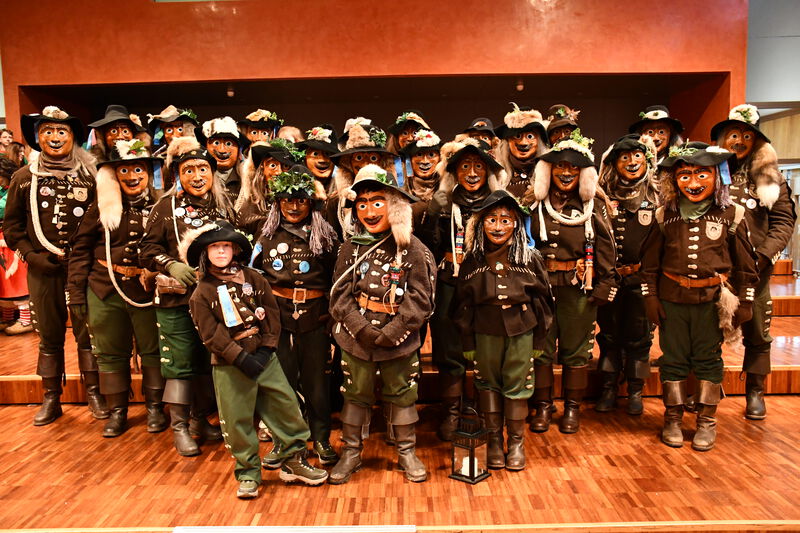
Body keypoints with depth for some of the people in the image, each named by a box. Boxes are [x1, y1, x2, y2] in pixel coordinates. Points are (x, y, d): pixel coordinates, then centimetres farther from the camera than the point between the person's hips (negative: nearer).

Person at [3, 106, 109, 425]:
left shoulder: (89, 176, 3)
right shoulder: (24, 178, 8)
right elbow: (11, 224, 9)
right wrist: (31, 255, -2)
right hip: (42, 268, 2)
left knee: (87, 331, 2)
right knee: (49, 335, 10)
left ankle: (94, 393, 15)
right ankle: (51, 398, 21)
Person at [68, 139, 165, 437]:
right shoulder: (101, 208, 4)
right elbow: (80, 249, 6)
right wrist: (76, 291, 2)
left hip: (148, 291, -2)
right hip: (105, 292, 2)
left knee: (152, 350, 7)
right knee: (110, 353, 11)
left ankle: (155, 407, 23)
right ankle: (117, 411, 26)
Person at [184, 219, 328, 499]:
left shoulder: (253, 279, 4)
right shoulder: (202, 293, -3)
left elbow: (272, 313, 4)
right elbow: (211, 335, -8)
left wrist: (267, 347, -7)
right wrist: (240, 357, -16)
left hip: (264, 356, 3)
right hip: (229, 366, -2)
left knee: (287, 406, 6)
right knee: (238, 420, 5)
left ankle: (294, 461, 24)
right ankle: (248, 473, 23)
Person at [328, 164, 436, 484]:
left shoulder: (411, 249, -8)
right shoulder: (351, 248, 0)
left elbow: (420, 300, -11)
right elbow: (340, 296, -3)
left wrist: (390, 333, -16)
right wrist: (363, 330, -15)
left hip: (399, 340, -1)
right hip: (356, 338, 2)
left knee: (402, 394, 13)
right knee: (355, 394, 14)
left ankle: (406, 452, 32)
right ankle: (351, 452, 32)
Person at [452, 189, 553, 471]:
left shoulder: (530, 257, -3)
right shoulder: (473, 260, -1)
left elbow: (542, 299, 2)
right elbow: (463, 303, 3)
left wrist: (539, 340, 2)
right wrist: (467, 342, 3)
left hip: (521, 331, -1)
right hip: (486, 332, 1)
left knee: (517, 385, 6)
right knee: (488, 383, 11)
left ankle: (516, 442, 24)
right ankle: (494, 439, 27)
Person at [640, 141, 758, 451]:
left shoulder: (731, 216, -1)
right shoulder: (665, 216, 1)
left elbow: (745, 263, 4)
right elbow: (650, 261, 5)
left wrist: (744, 302, 3)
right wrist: (650, 297, 2)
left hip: (712, 300, -1)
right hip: (672, 299, 1)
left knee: (708, 359, 9)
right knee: (673, 359, 8)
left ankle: (707, 422, 23)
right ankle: (673, 419, 22)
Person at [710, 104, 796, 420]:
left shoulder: (769, 177, 6)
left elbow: (784, 220, 3)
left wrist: (764, 255, -9)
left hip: (754, 268, 1)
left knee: (757, 333, 10)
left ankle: (755, 392, 27)